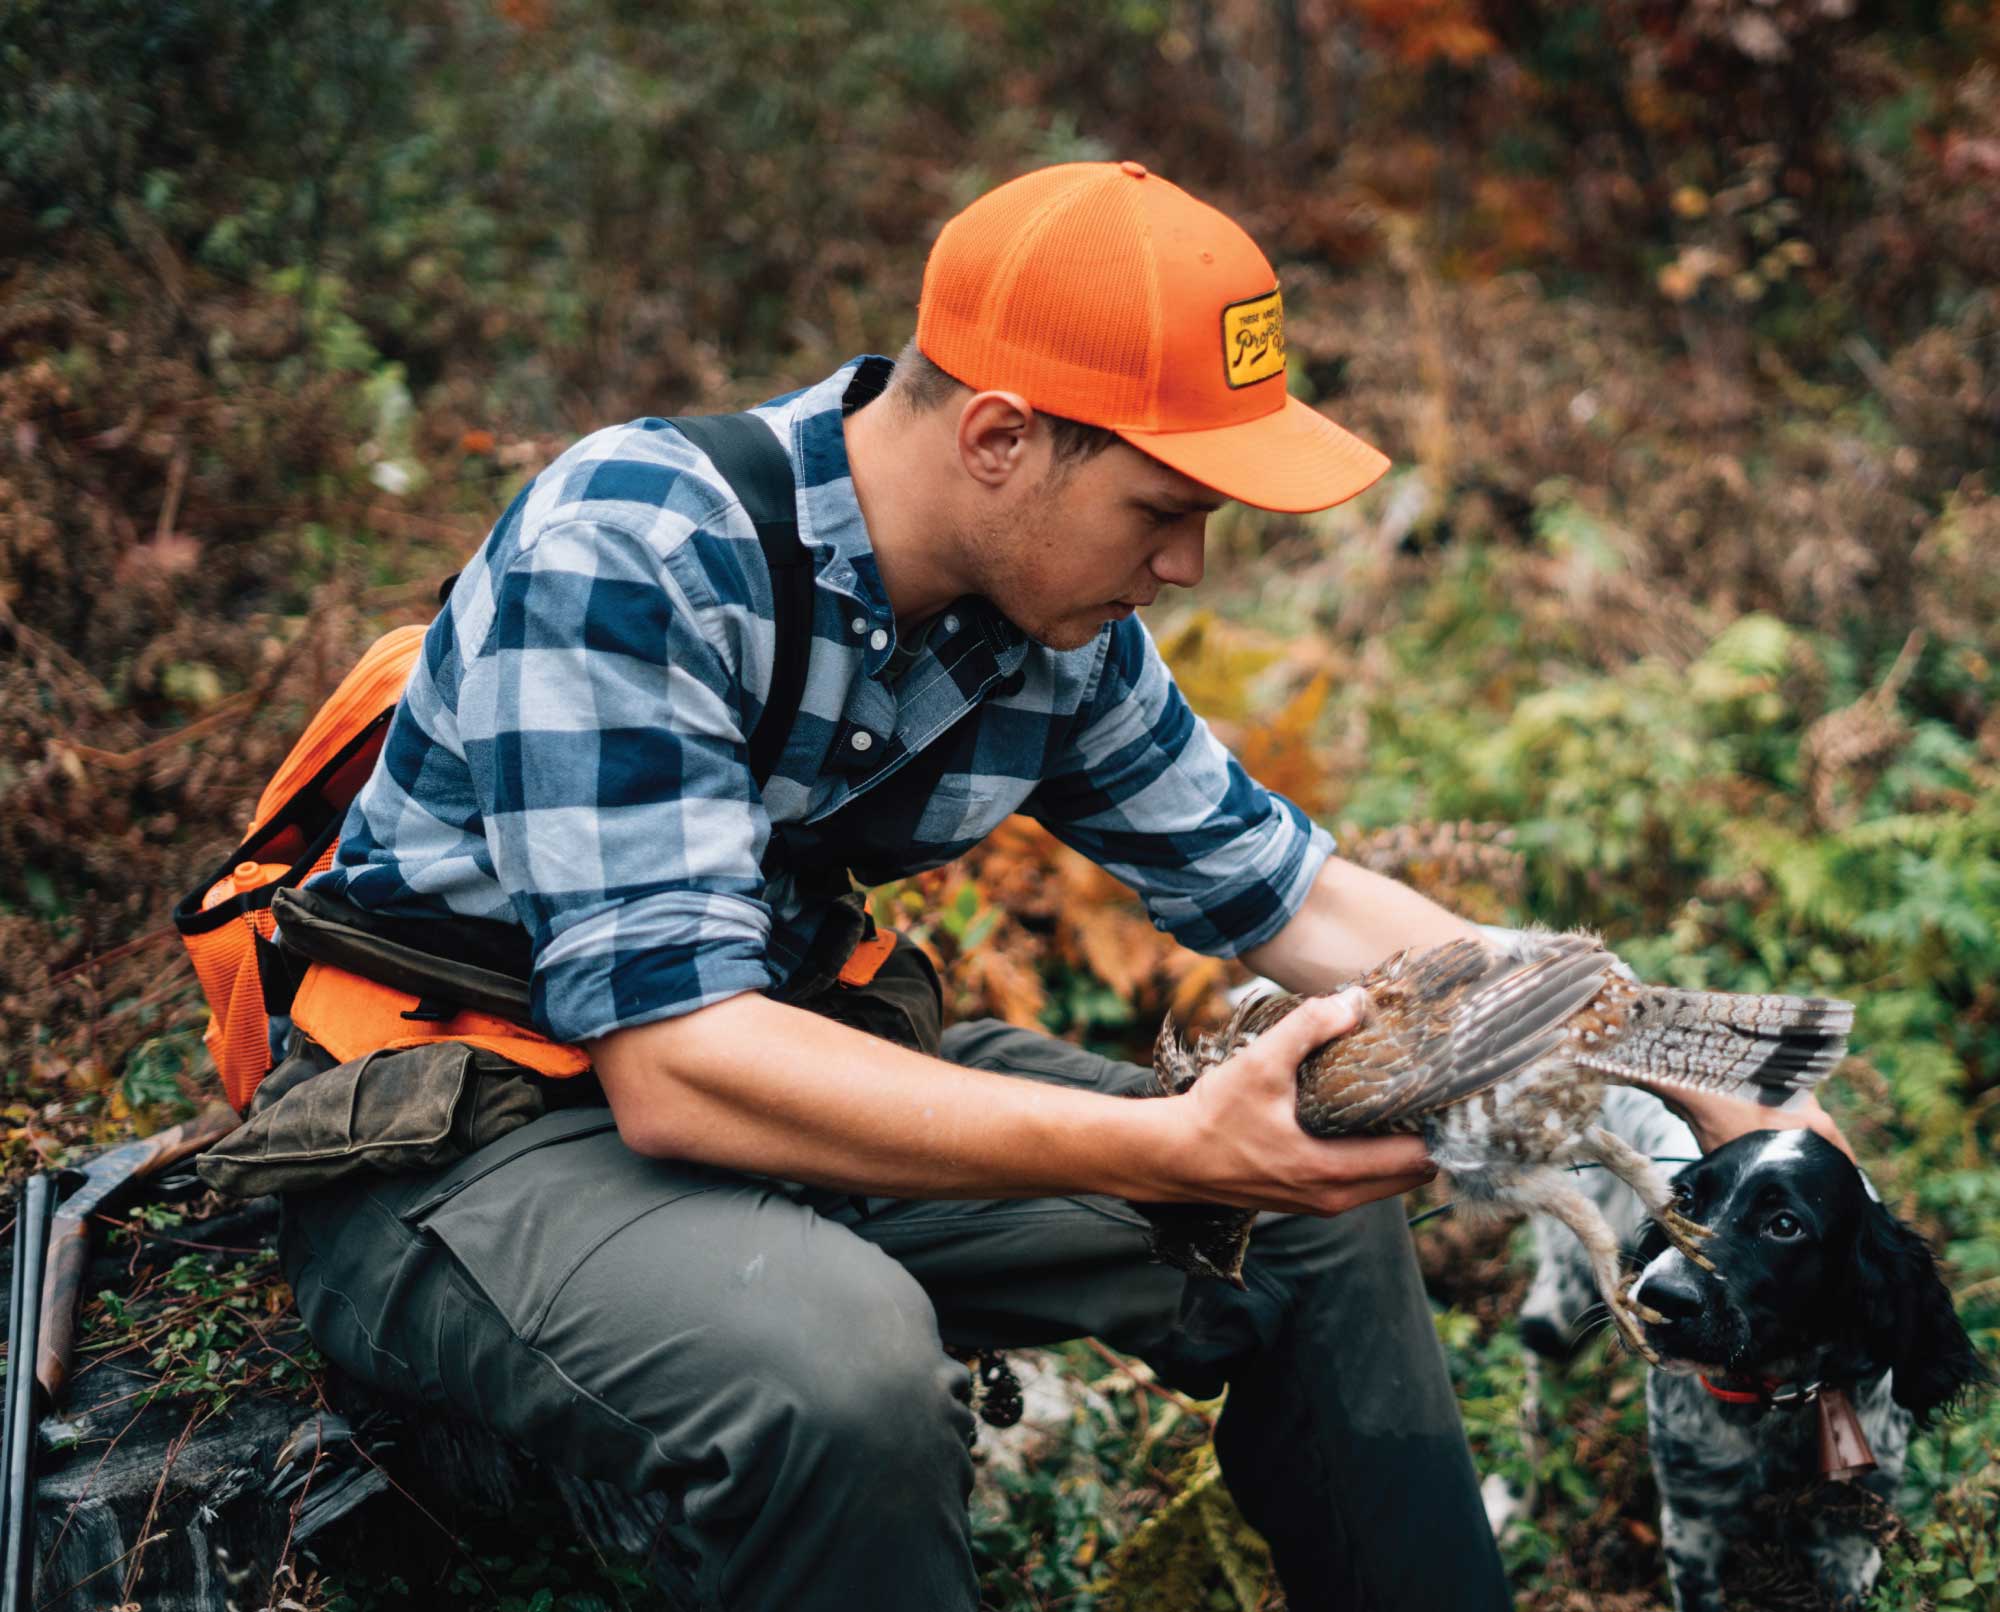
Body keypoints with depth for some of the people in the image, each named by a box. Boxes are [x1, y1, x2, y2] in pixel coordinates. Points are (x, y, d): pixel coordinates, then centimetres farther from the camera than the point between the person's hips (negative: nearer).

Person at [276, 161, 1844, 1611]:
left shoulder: (1055, 623, -5)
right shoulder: (627, 552, -27)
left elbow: (1292, 892, 6)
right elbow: (678, 1068, -34)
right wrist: (1174, 1148, -38)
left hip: (790, 1060, 7)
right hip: (452, 1127, -7)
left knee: (1322, 1204, 0)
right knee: (839, 1352, -37)